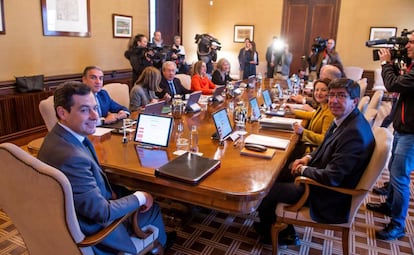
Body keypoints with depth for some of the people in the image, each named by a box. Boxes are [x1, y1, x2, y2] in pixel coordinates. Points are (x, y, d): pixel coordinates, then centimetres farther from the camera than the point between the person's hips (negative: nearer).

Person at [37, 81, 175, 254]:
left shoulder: (60, 136, -9)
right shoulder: (72, 157, -38)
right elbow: (102, 212, -29)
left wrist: (111, 191, -5)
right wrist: (140, 198, -15)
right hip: (91, 229, -7)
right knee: (152, 206, 12)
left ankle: (159, 239, 47)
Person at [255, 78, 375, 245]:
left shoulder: (354, 132, -30)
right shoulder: (343, 119, -1)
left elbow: (331, 178, -31)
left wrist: (303, 169, -15)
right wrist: (308, 158, -1)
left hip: (329, 197, -9)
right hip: (322, 177, 9)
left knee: (265, 190, -5)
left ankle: (269, 233, 27)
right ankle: (285, 232, 27)